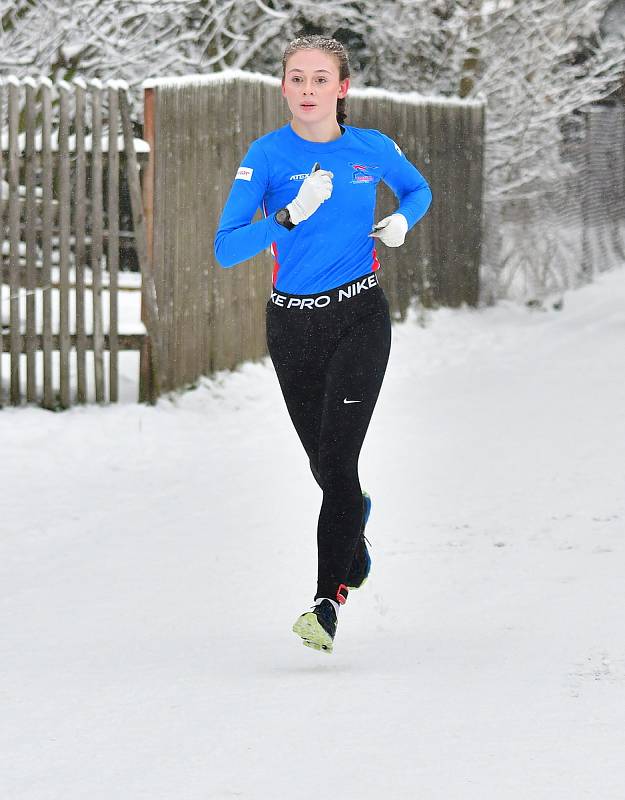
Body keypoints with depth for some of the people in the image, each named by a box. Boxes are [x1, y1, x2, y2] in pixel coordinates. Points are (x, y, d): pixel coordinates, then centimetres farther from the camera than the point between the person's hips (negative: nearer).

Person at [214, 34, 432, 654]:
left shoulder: (372, 148, -2)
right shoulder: (268, 154, -8)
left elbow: (418, 189, 20)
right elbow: (226, 248, -14)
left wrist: (401, 221, -2)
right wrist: (290, 217, -28)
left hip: (360, 318, -1)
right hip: (293, 325, 1)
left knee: (337, 457, -16)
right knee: (325, 464, 15)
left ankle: (328, 601, -19)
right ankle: (356, 518, 51)